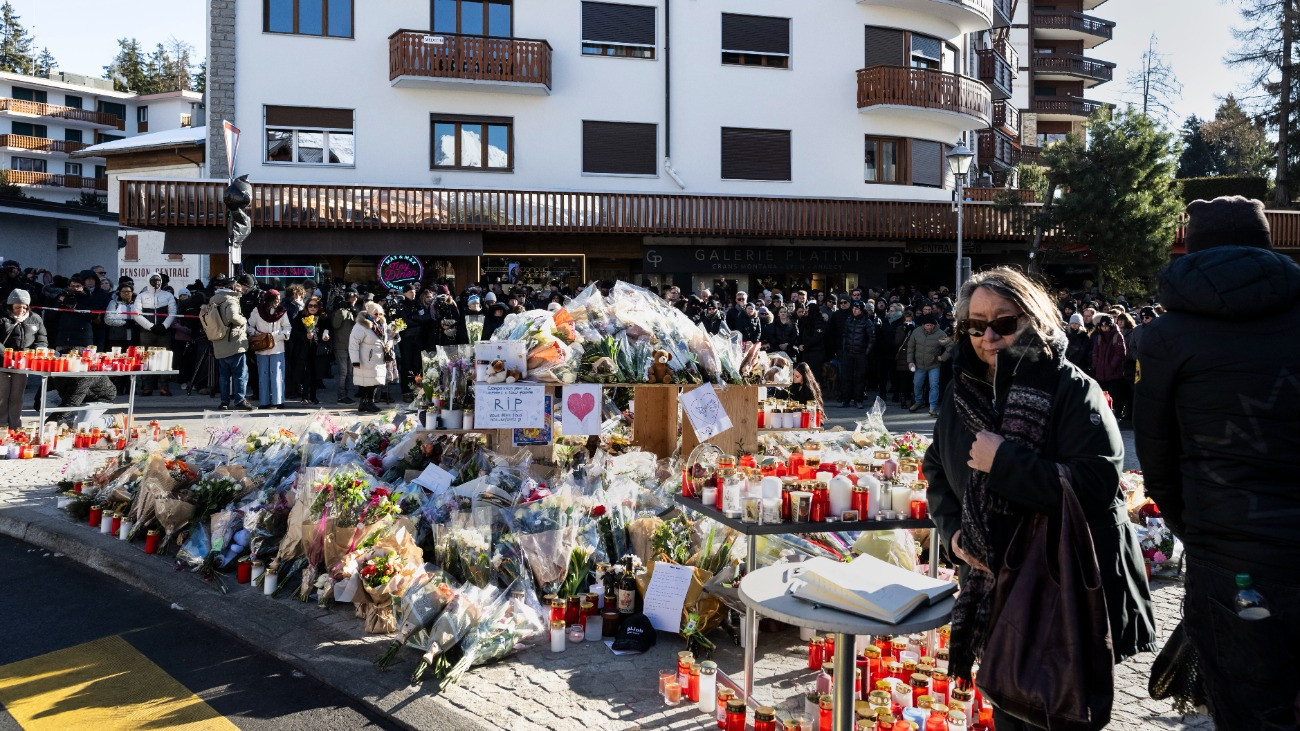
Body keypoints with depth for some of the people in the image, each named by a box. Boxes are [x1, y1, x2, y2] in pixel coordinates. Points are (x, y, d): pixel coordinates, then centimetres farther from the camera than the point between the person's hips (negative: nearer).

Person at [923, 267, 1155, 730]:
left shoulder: (1072, 389, -14)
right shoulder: (964, 391, 4)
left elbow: (1098, 484, -24)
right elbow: (937, 469, 14)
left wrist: (1005, 461, -26)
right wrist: (952, 528, -3)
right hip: (994, 583, 5)